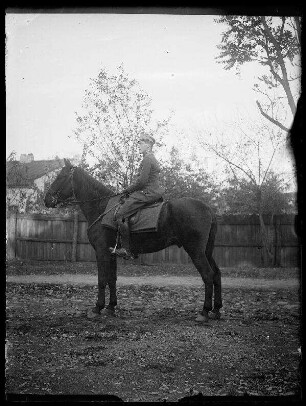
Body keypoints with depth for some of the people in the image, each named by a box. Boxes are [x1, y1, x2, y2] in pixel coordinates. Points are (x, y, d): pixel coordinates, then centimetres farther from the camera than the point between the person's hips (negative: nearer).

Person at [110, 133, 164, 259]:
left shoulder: (147, 159, -12)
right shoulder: (153, 159, 21)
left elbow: (142, 181, -19)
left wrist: (127, 190, -7)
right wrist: (130, 190, 19)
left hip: (147, 193, -11)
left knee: (121, 214, -14)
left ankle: (126, 250, -18)